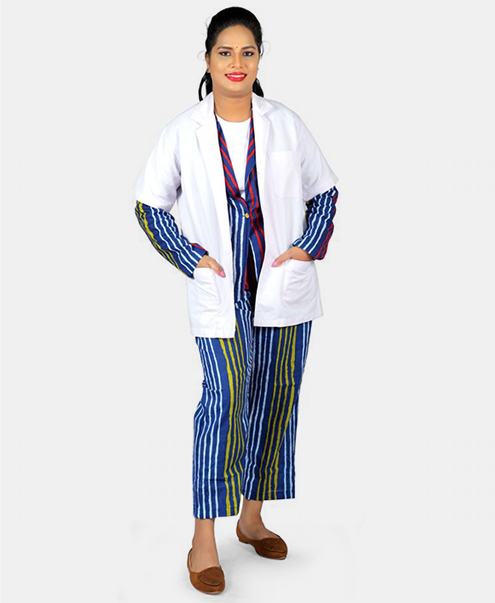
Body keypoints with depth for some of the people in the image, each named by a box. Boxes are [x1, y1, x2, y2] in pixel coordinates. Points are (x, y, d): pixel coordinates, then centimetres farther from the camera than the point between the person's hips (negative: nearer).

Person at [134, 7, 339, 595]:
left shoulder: (286, 123, 2)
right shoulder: (182, 131, -2)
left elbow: (324, 191, 12)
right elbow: (150, 205, 6)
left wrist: (308, 247, -1)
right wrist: (191, 258, -4)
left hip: (284, 282, 3)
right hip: (221, 290, -3)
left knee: (276, 398, 9)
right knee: (225, 397, -16)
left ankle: (252, 517, 26)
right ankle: (203, 540, -8)